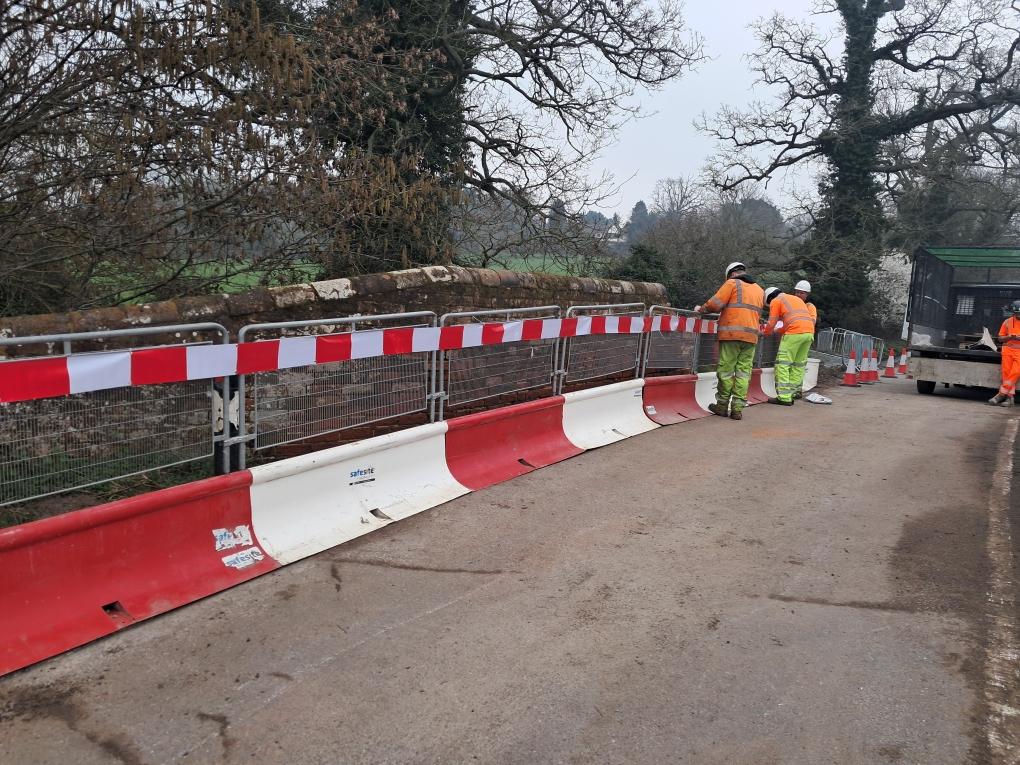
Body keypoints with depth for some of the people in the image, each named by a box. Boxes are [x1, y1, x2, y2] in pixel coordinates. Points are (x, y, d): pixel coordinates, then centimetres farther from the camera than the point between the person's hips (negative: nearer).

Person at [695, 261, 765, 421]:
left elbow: (715, 303, -7)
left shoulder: (732, 284, 2)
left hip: (732, 334, -5)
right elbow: (757, 313, 23)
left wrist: (701, 309, 8)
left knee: (726, 370, 2)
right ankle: (737, 408, 3)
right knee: (744, 372, 4)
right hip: (751, 336, 6)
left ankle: (722, 405, 8)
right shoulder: (760, 290, 21)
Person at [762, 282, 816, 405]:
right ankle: (793, 393, 14)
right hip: (809, 332, 7)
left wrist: (766, 332, 26)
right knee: (799, 365, 13)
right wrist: (777, 330, 34)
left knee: (782, 364, -4)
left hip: (794, 333, -7)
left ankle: (784, 397, -10)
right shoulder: (797, 299, 31)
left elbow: (771, 324, 6)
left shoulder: (776, 301, 10)